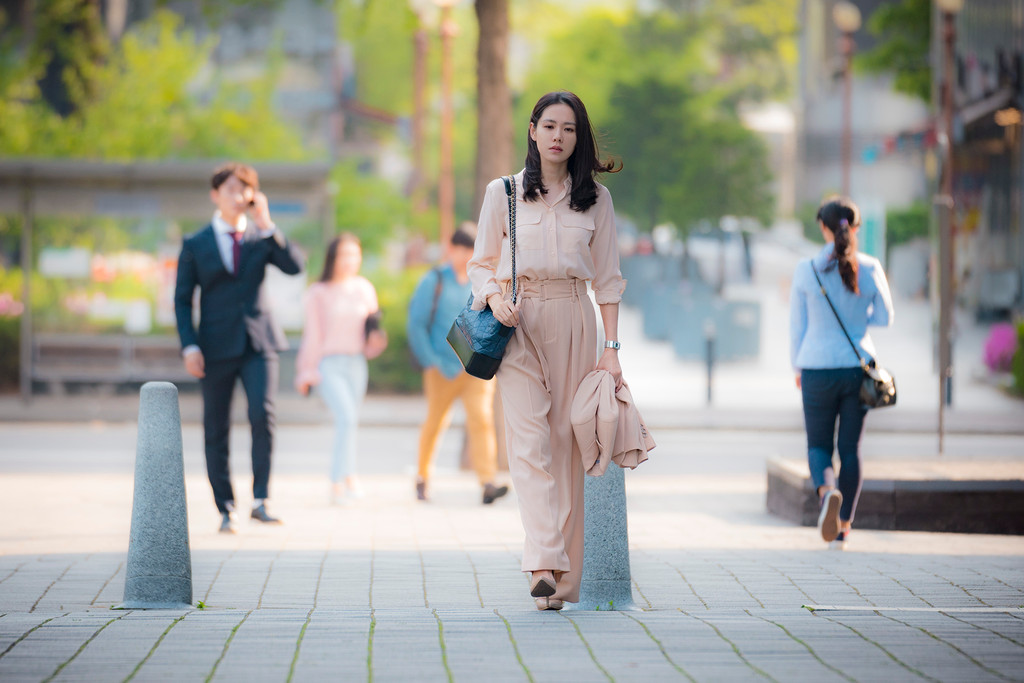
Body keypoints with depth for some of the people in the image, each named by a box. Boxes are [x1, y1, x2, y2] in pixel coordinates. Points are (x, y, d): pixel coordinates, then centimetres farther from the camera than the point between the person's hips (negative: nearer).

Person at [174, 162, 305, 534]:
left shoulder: (261, 238, 8)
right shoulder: (195, 245, 5)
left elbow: (295, 265, -8)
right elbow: (182, 300, 3)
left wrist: (267, 226, -12)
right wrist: (189, 346, -8)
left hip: (258, 341, 0)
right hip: (217, 346, 0)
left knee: (262, 415, -18)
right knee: (216, 430, 2)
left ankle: (260, 500, -10)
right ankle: (225, 509, 13)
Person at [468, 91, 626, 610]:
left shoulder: (595, 199, 10)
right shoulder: (503, 193, 7)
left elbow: (607, 279, 9)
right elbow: (481, 264, 10)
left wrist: (611, 348, 1)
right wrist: (496, 300, -11)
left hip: (573, 322, 1)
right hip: (518, 322, -1)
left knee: (567, 444, 0)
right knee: (530, 441, -14)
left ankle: (566, 574, 6)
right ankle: (544, 566, -24)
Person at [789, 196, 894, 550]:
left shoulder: (807, 269, -7)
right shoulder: (870, 268, -4)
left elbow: (797, 325, -1)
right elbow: (885, 317, 6)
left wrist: (797, 367, 12)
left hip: (817, 368, -1)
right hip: (858, 367, 1)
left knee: (818, 444, 11)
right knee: (850, 447, 11)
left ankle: (827, 488, -21)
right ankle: (843, 528, 11)